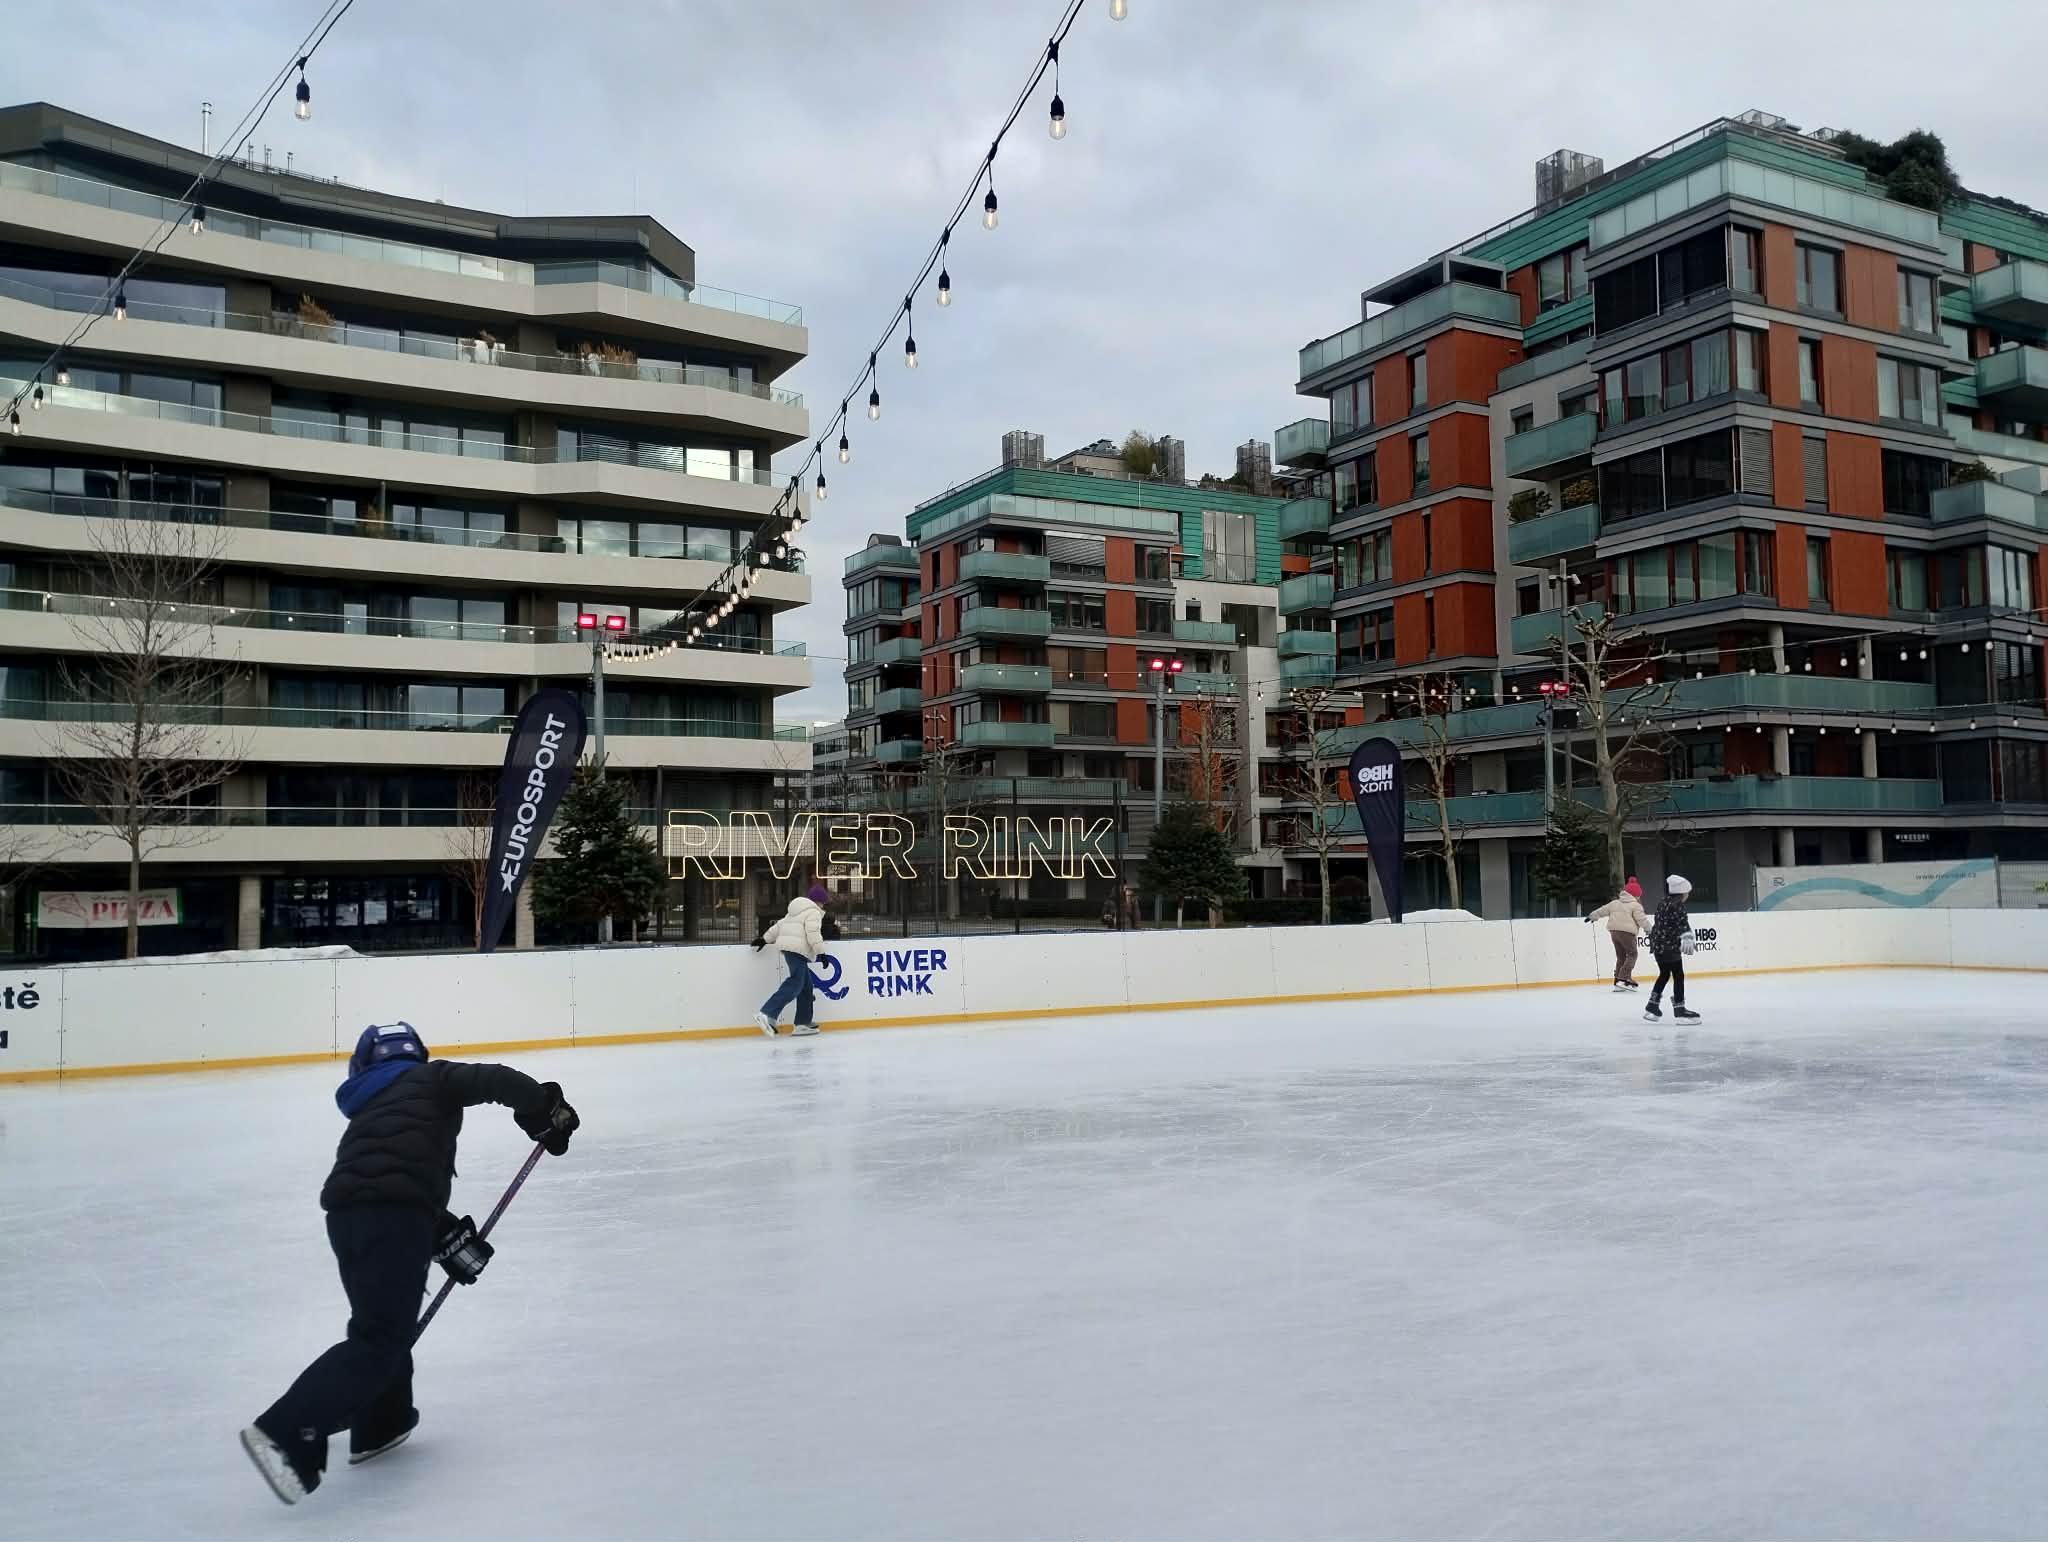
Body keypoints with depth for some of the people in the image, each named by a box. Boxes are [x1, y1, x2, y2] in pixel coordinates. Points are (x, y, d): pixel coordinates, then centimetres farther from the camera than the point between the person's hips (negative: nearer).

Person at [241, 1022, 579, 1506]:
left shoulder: (368, 1111, 32)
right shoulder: (431, 1078, 15)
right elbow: (496, 1080, -4)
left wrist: (449, 1240, 25)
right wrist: (546, 1110, 7)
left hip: (347, 1213, 8)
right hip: (390, 1216, -8)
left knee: (385, 1321, 26)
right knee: (380, 1339, -7)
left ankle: (379, 1426, 33)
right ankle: (285, 1432, -15)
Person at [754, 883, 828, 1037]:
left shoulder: (797, 911, 25)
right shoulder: (813, 912, -4)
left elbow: (779, 925, 25)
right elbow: (813, 935, -15)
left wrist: (765, 939, 28)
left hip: (789, 948, 10)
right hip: (798, 950, -10)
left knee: (806, 985, 12)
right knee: (794, 985, -16)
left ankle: (803, 1024, 10)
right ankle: (766, 1015, -27)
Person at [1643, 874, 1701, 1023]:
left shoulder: (1663, 904, 16)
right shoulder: (1677, 905, -12)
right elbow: (1682, 923, -28)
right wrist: (1687, 937, -40)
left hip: (1658, 946, 9)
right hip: (1670, 946, -9)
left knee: (1664, 974, 20)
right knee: (1678, 976, -5)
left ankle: (1651, 1006, 24)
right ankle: (1679, 1009, -7)